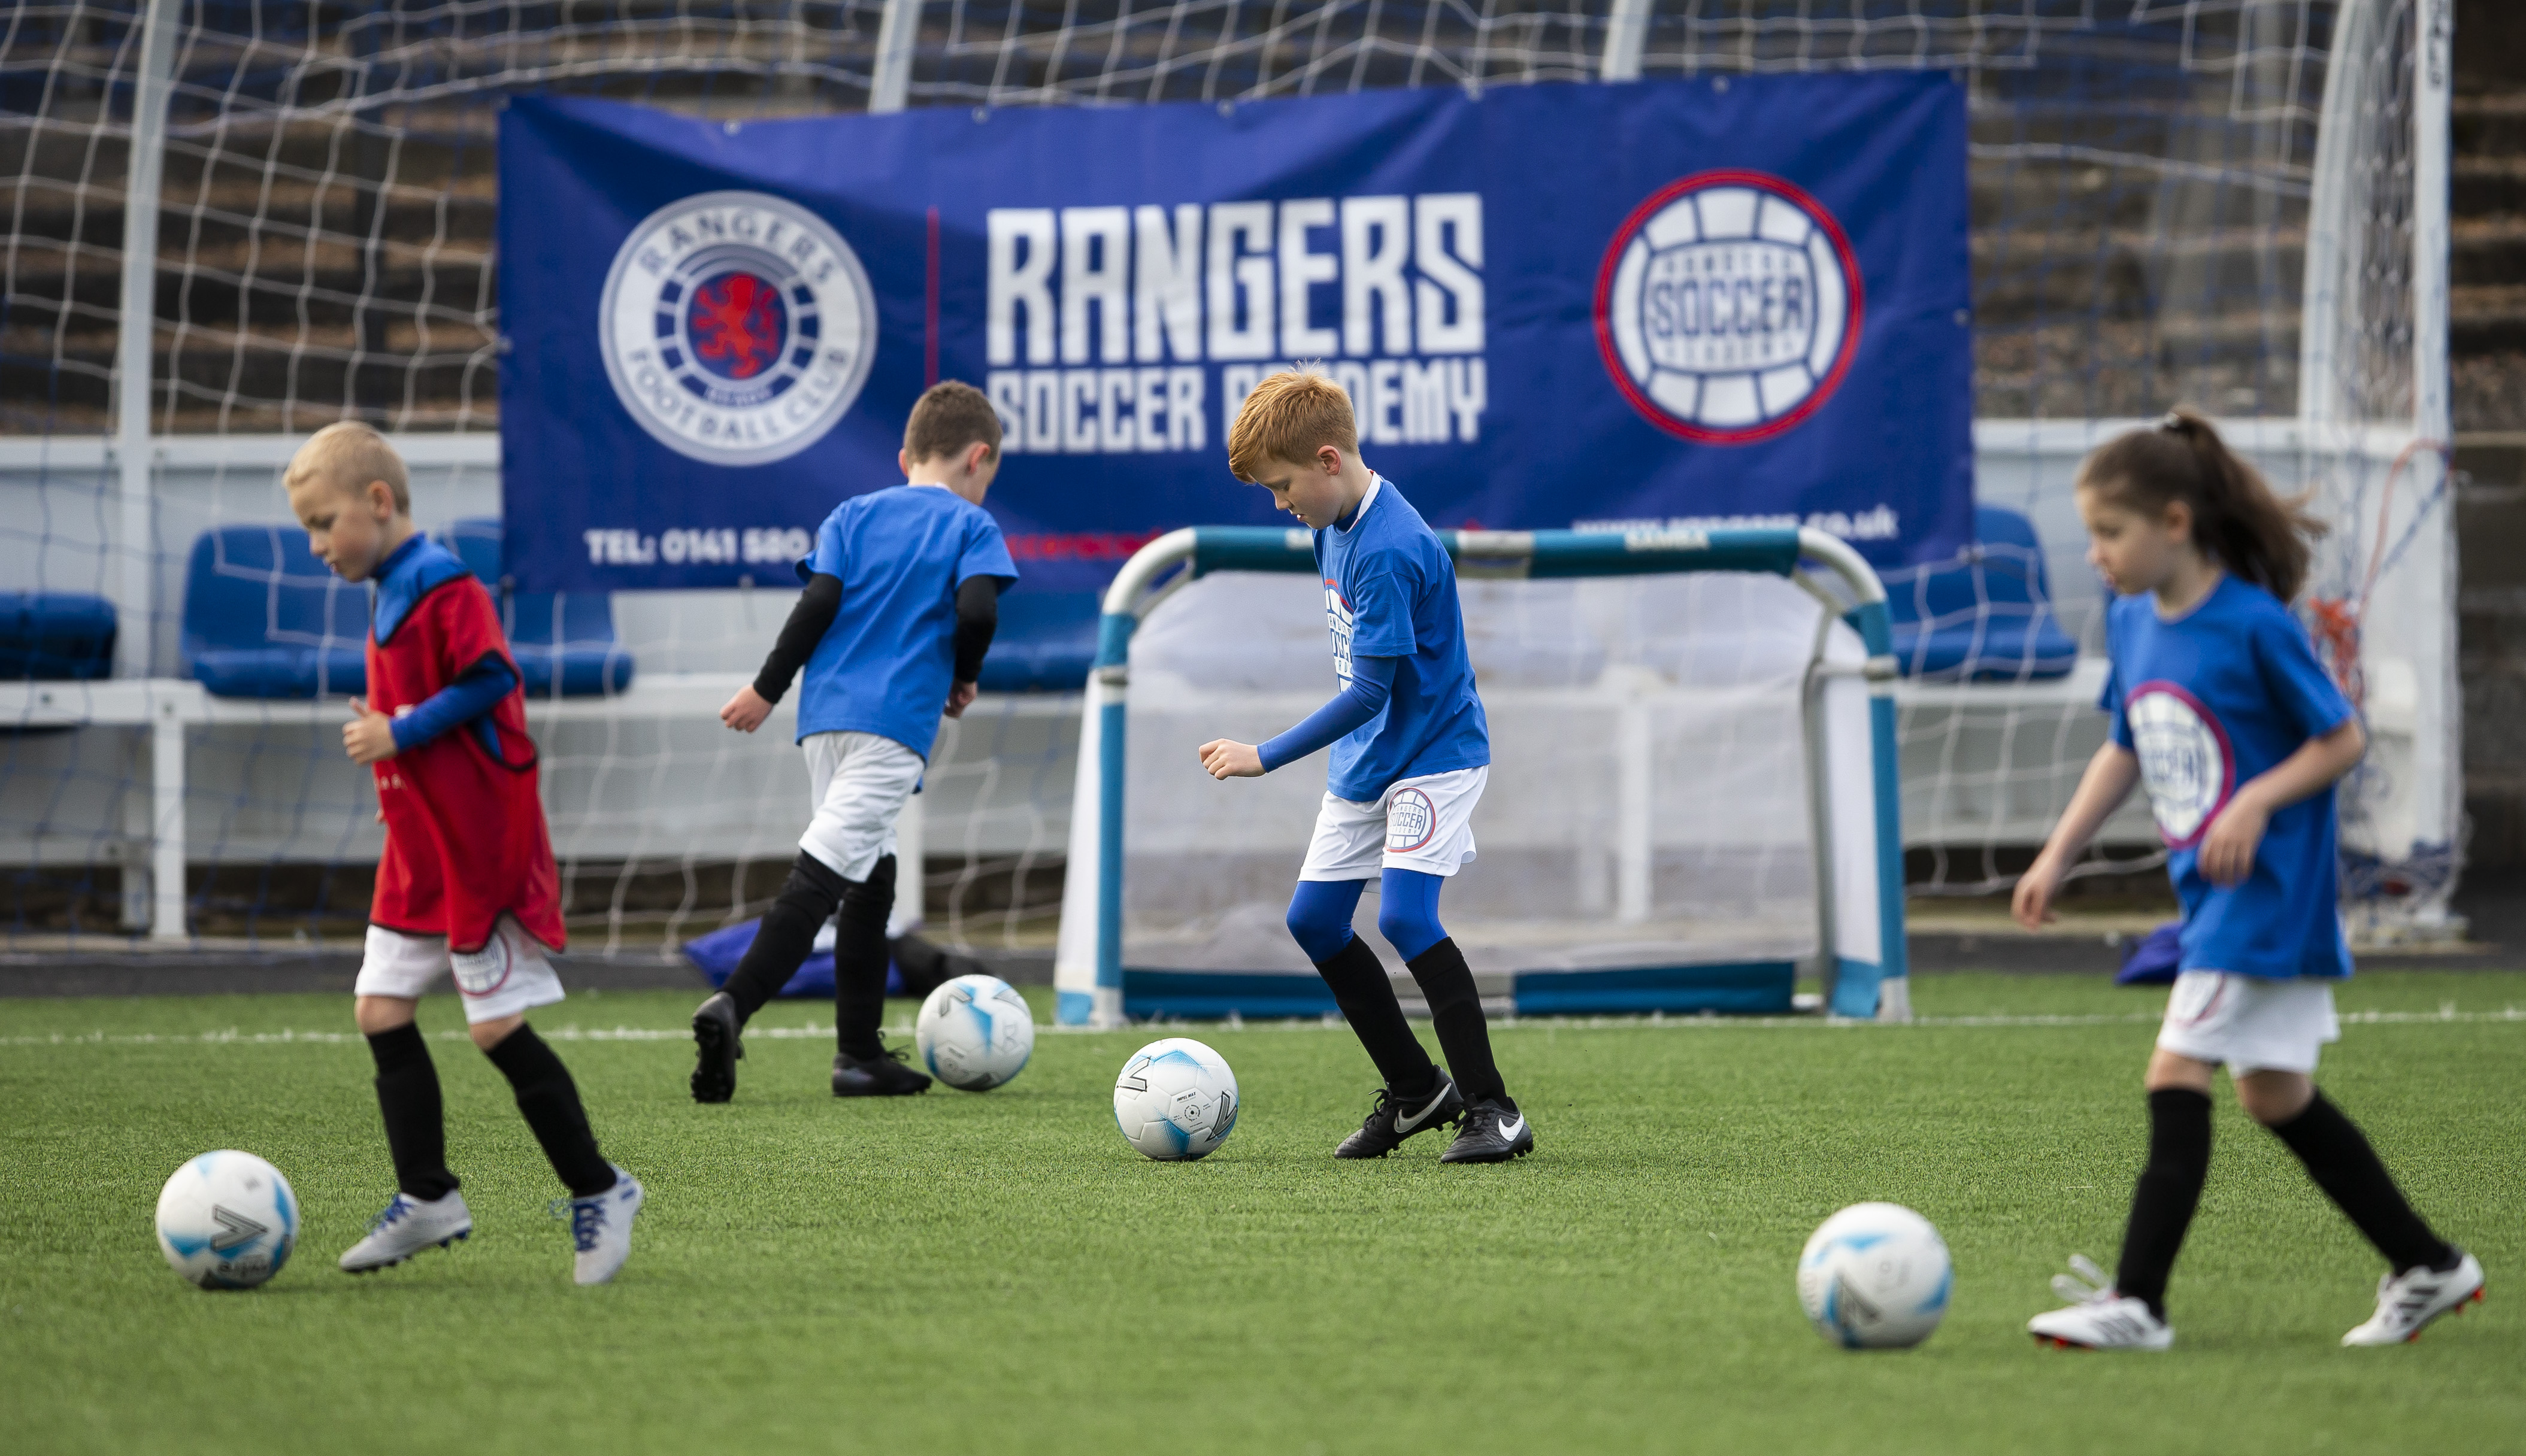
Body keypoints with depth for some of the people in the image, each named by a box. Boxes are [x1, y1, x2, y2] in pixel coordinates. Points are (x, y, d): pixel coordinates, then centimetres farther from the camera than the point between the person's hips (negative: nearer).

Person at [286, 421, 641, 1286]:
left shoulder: (444, 588, -15)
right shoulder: (390, 597, 15)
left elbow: (492, 679, -23)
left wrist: (400, 733, -22)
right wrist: (380, 731, 11)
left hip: (480, 850, -10)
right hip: (419, 856, 10)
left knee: (496, 1025, -8)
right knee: (380, 1010, 5)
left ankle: (598, 1191, 3)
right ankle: (427, 1198, 9)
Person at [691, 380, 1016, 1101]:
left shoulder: (853, 514, 16)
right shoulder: (971, 524, 5)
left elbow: (820, 600, 4)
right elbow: (978, 608, -11)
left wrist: (767, 689, 9)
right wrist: (963, 678, 7)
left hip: (826, 716, 6)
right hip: (897, 720, -6)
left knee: (871, 876, 17)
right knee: (820, 876, -14)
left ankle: (862, 1054, 20)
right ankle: (732, 1006, -31)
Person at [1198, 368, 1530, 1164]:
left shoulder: (1390, 551, -26)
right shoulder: (1336, 523, 4)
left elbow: (1372, 691, -25)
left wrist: (1265, 757, -21)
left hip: (1434, 755, -10)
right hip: (1366, 758, 10)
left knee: (1405, 915, -23)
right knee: (1314, 920, 8)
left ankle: (1492, 1110, -18)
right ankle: (1416, 1090, 19)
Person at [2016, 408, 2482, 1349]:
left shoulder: (2255, 626, -17)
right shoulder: (2131, 623, 6)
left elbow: (2342, 741, -11)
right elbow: (2123, 751, 19)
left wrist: (2256, 802, -23)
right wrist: (2057, 856, 14)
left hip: (2268, 885, -9)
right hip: (2209, 889, 9)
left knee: (2177, 1076, -13)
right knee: (2275, 1096, 13)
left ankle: (2137, 1303, -11)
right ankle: (2429, 1268, 24)